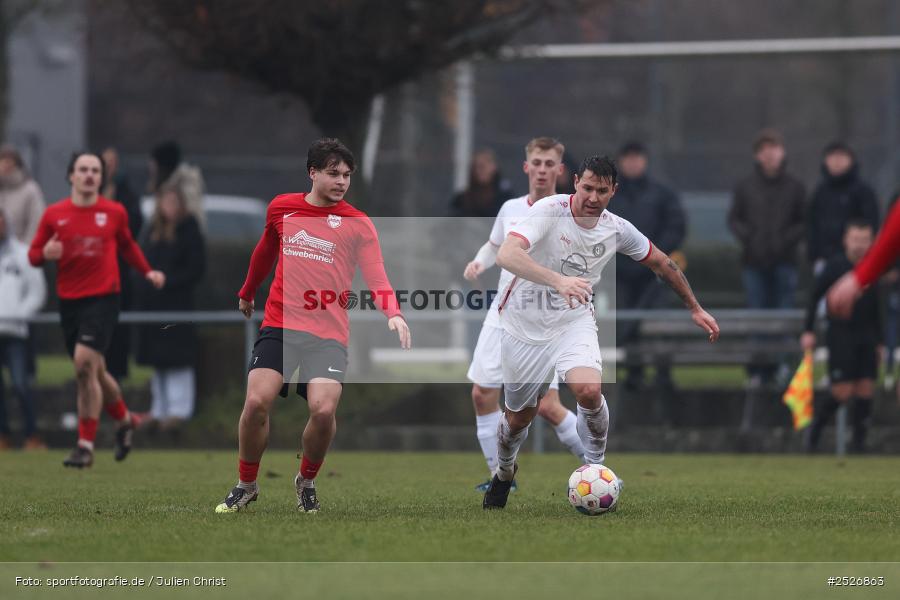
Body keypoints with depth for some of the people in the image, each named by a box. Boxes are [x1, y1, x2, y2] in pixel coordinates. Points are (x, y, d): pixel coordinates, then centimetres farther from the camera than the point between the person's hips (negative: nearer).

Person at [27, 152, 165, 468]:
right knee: (94, 371, 11)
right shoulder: (54, 214, 2)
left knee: (84, 363, -19)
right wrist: (45, 254, -16)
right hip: (69, 300, 3)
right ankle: (124, 419, 39)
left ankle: (86, 445, -13)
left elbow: (127, 246, 20)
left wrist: (147, 272, 10)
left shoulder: (115, 213, 2)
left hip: (103, 297, -3)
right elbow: (33, 254, 6)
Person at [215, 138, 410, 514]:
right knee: (256, 402, -15)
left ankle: (307, 481, 11)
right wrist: (247, 294, 36)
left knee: (324, 410, -19)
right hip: (280, 325, 2)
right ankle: (246, 485, 7)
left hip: (329, 334, -2)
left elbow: (376, 278, -10)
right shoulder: (281, 208, 8)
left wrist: (393, 314, -28)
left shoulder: (357, 224, 0)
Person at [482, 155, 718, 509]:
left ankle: (596, 466, -3)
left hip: (573, 322, 2)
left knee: (589, 390, -27)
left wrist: (695, 309, 15)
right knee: (519, 416, 10)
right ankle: (503, 474, 43)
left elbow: (662, 264, 12)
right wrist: (558, 280, -51)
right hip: (525, 325, -2)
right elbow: (506, 255, -37)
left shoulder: (617, 230, -6)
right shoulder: (549, 211, -20)